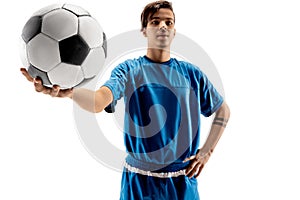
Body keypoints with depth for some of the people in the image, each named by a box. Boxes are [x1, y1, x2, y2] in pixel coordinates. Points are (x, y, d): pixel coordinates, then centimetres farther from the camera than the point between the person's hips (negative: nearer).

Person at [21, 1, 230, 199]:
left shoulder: (190, 72, 3)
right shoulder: (129, 69, -5)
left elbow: (223, 110, 14)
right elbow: (99, 101, -24)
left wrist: (207, 150, 4)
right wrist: (68, 91, -44)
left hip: (183, 181, 2)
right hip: (139, 179, -2)